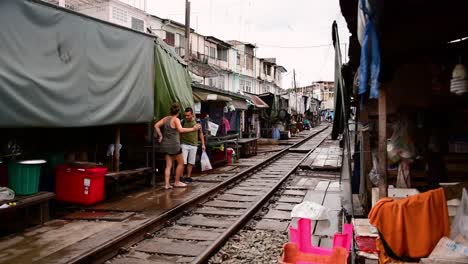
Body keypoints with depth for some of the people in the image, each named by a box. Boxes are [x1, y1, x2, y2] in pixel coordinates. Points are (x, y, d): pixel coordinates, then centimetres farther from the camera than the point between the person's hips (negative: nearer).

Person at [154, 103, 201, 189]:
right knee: (181, 163, 10)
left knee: (168, 165, 8)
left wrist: (160, 136, 13)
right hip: (174, 144, -7)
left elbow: (156, 126, 9)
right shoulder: (176, 119, -13)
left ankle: (166, 184, 1)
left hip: (165, 144, 7)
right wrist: (193, 129, -27)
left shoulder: (165, 118, 9)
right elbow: (180, 130, -28)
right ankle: (177, 182, 15)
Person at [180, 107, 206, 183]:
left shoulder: (197, 122, -1)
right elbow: (180, 133, 7)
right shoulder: (183, 122, -3)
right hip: (184, 144, -1)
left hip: (193, 145, 2)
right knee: (183, 161, -7)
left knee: (191, 162, 8)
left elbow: (200, 133, 9)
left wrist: (203, 144, 6)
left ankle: (188, 177, 18)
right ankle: (181, 176, 2)